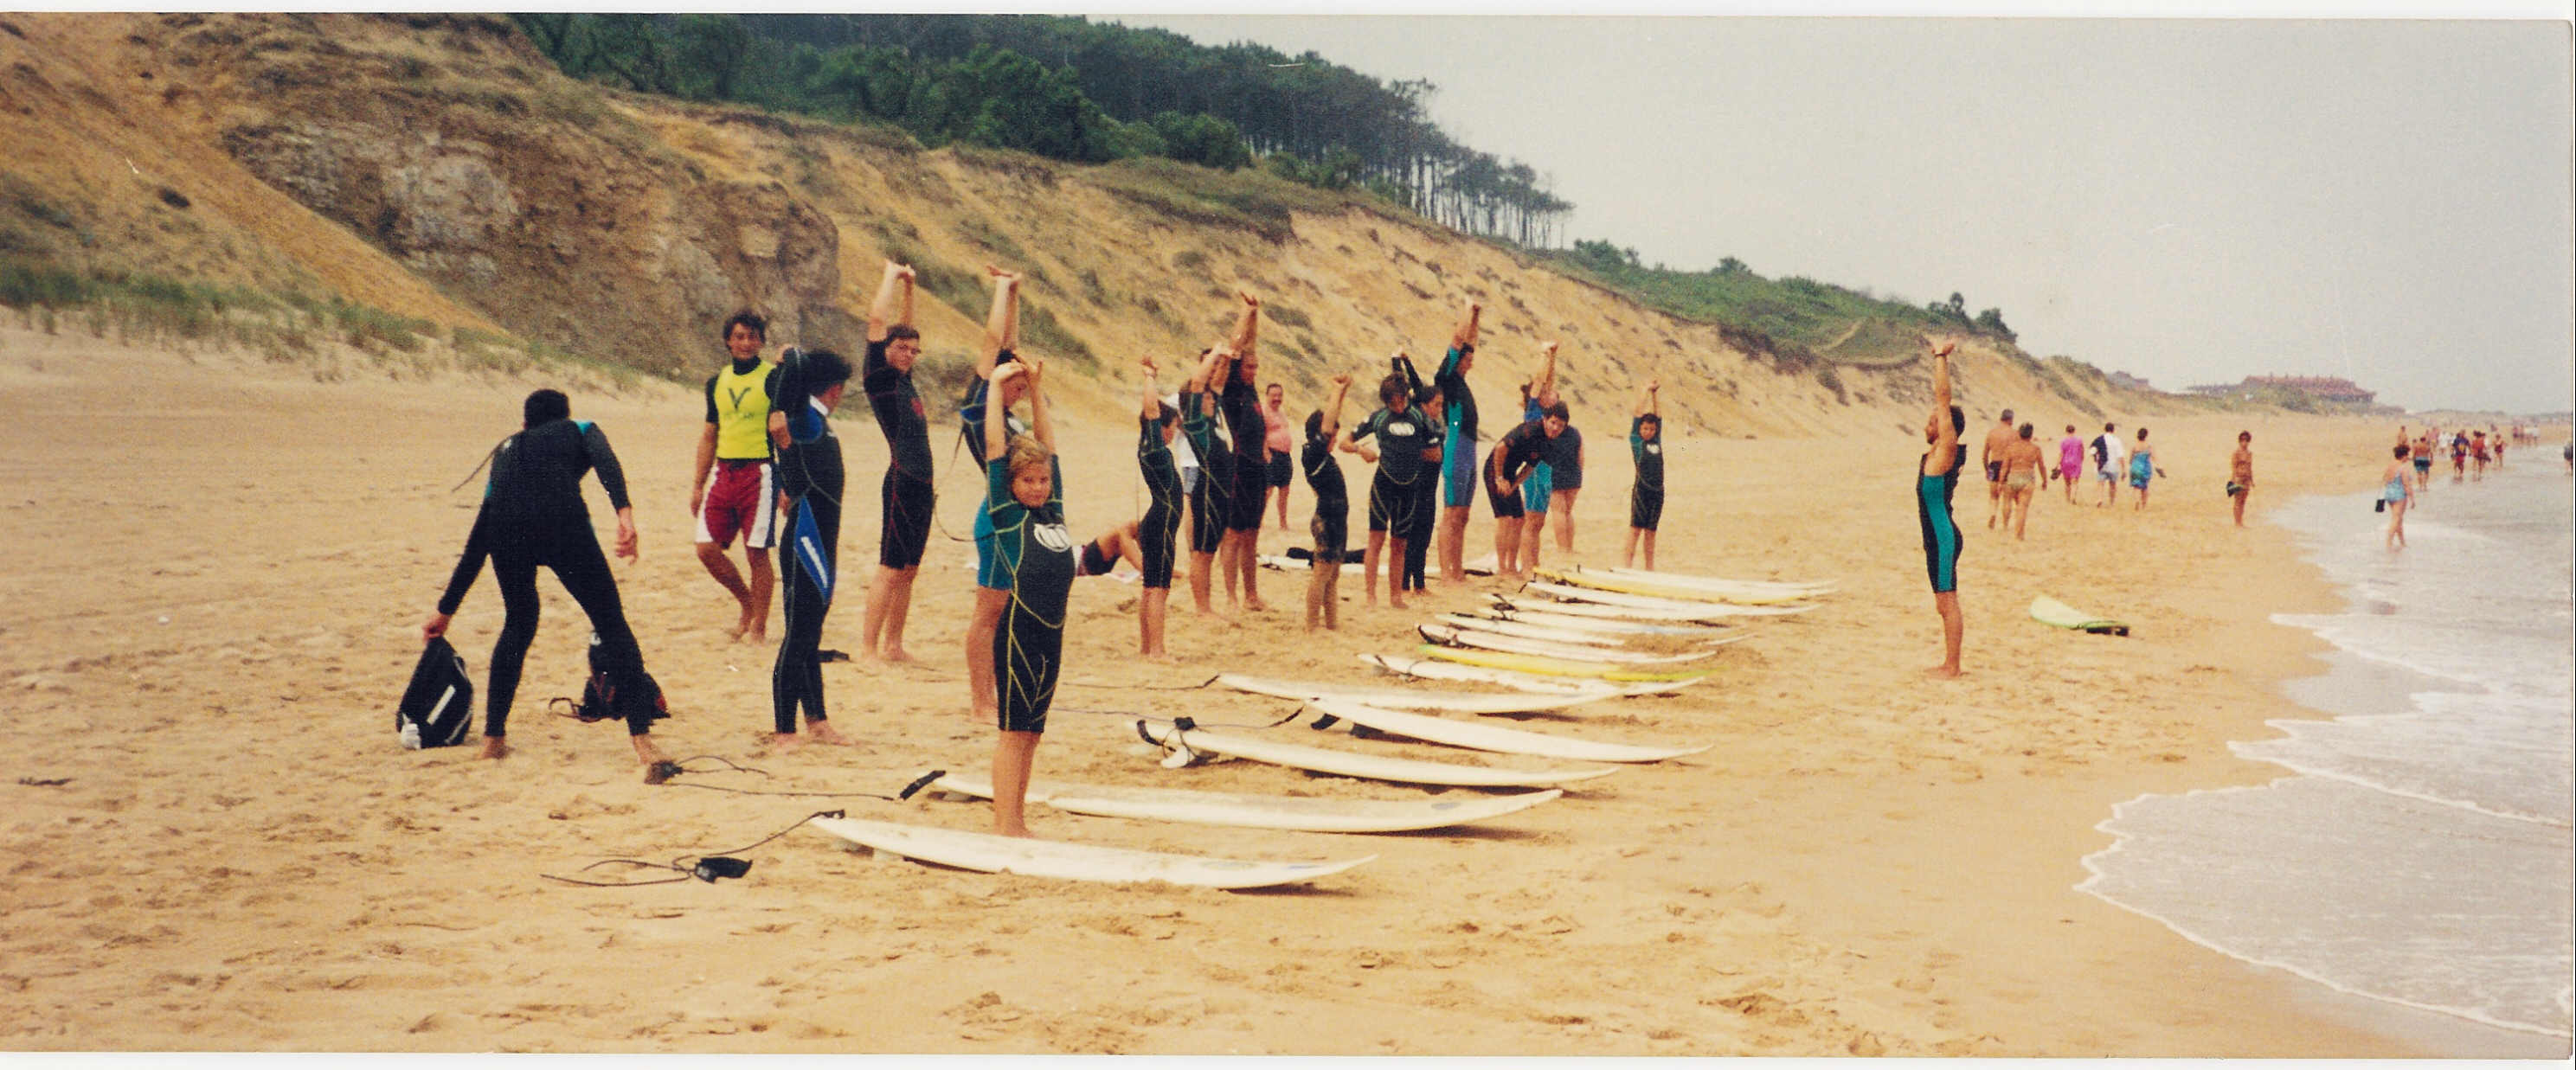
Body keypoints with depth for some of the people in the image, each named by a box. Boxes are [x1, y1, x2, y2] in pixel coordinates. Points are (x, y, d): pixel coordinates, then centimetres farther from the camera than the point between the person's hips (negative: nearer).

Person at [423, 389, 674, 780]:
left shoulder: (505, 451, 38)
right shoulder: (579, 430, 30)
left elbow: (476, 545, 40)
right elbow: (605, 460, 2)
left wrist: (446, 609, 46)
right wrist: (624, 511, -14)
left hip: (507, 529, 4)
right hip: (562, 520, -4)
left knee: (518, 625, 27)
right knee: (612, 625, 2)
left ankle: (493, 737, 29)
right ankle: (643, 741, -10)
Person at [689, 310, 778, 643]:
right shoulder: (717, 382, 13)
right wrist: (698, 485, 16)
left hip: (759, 473, -5)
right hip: (723, 474, 5)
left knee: (756, 553, -5)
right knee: (707, 549, -1)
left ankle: (758, 626, 8)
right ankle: (746, 602, 22)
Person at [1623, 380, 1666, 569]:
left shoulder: (1656, 441, 13)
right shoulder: (1636, 441, 1)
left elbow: (1658, 415, 17)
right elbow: (1638, 413, 0)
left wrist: (1654, 394, 14)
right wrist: (1647, 390, 7)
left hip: (1658, 490, 5)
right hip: (1642, 488, -5)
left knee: (1651, 529, 8)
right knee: (1636, 526, -5)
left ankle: (1649, 566, 11)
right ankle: (1628, 559, -2)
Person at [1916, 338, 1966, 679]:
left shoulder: (1947, 450, -11)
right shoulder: (1936, 451, 10)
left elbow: (1943, 399, -15)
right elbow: (1941, 399, 18)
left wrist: (1941, 357, -11)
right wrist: (1939, 358, 18)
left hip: (1943, 538, -10)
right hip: (1937, 538, 10)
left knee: (1948, 603, -6)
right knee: (1945, 605, 13)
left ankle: (1952, 668, -4)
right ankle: (1949, 664, 18)